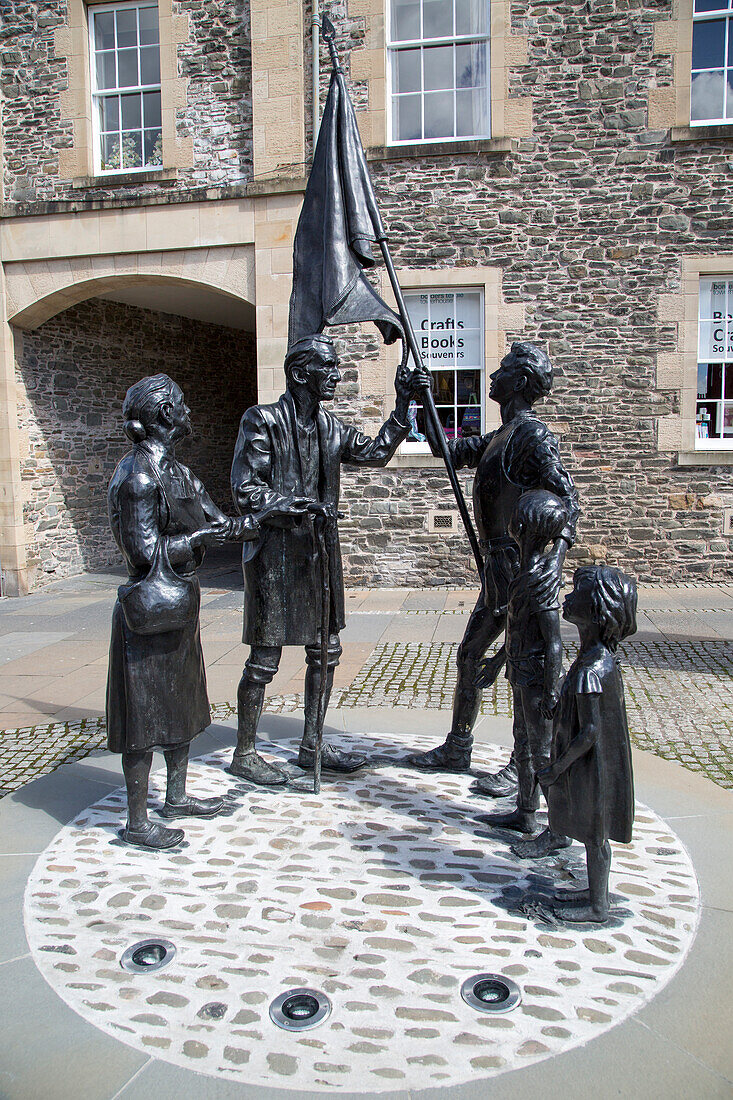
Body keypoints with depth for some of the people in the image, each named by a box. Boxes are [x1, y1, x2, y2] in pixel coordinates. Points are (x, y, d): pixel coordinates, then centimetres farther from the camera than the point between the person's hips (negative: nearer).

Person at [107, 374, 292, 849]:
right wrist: (203, 537, -14)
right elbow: (146, 552, -21)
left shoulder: (176, 471, 11)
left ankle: (177, 797, 36)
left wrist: (269, 514, 6)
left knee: (182, 705, 19)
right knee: (146, 718, 1)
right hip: (151, 610, -10)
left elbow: (222, 524, 13)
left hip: (179, 603, 10)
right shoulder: (138, 476, -18)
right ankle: (137, 823, 15)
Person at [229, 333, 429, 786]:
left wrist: (403, 405, 7)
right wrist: (298, 506, -25)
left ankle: (312, 746, 26)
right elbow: (246, 492, -13)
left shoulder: (330, 427, 11)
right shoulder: (263, 421, -9)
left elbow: (376, 452, 13)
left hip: (319, 549, 8)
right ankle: (245, 753, 17)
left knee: (326, 650, 12)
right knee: (265, 657, 0)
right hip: (276, 550, -7)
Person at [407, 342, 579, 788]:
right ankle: (456, 750, 30)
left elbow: (567, 500, -22)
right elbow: (449, 450, 25)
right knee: (470, 656, 16)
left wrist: (553, 564, -33)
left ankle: (523, 767, 14)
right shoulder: (500, 437, 16)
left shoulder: (534, 436, -13)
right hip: (499, 567, 10)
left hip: (521, 567, -10)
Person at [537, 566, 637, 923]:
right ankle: (595, 892, 41)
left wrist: (557, 768, -15)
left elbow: (589, 733, -26)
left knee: (594, 836, 10)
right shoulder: (604, 657, -1)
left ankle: (597, 907, 28)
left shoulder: (589, 671, -30)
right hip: (600, 763, 9)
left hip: (591, 767, -9)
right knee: (595, 836, 23)